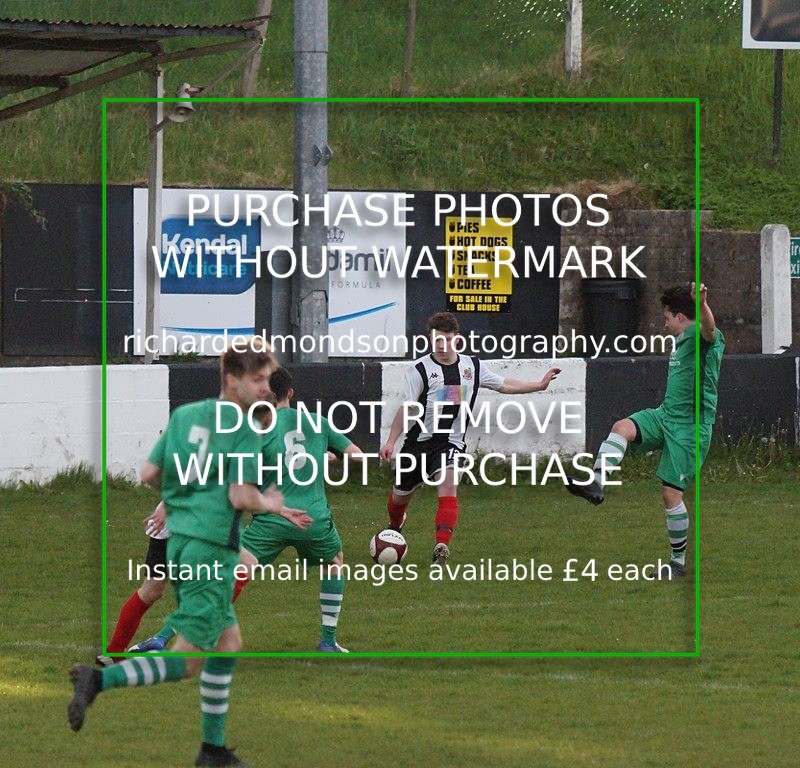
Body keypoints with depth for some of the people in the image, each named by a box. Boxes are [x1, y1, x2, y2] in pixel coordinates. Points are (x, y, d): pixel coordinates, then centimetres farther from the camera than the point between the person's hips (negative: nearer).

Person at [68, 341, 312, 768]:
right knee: (187, 661, -6)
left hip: (177, 541, 8)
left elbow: (149, 474, 9)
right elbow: (241, 496, -16)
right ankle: (99, 679, -24)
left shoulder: (183, 415, 11)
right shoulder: (244, 431, -9)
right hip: (212, 548, -8)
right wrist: (270, 505, 5)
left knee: (228, 642, 20)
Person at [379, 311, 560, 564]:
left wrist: (540, 385, 16)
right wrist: (391, 441, -16)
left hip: (450, 442, 1)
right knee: (401, 495, 13)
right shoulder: (420, 370, -7)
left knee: (448, 485, -26)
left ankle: (442, 546, -37)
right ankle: (395, 529, 47)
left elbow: (504, 385, 17)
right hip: (419, 439, -1)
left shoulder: (472, 366, 5)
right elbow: (407, 408, -9)